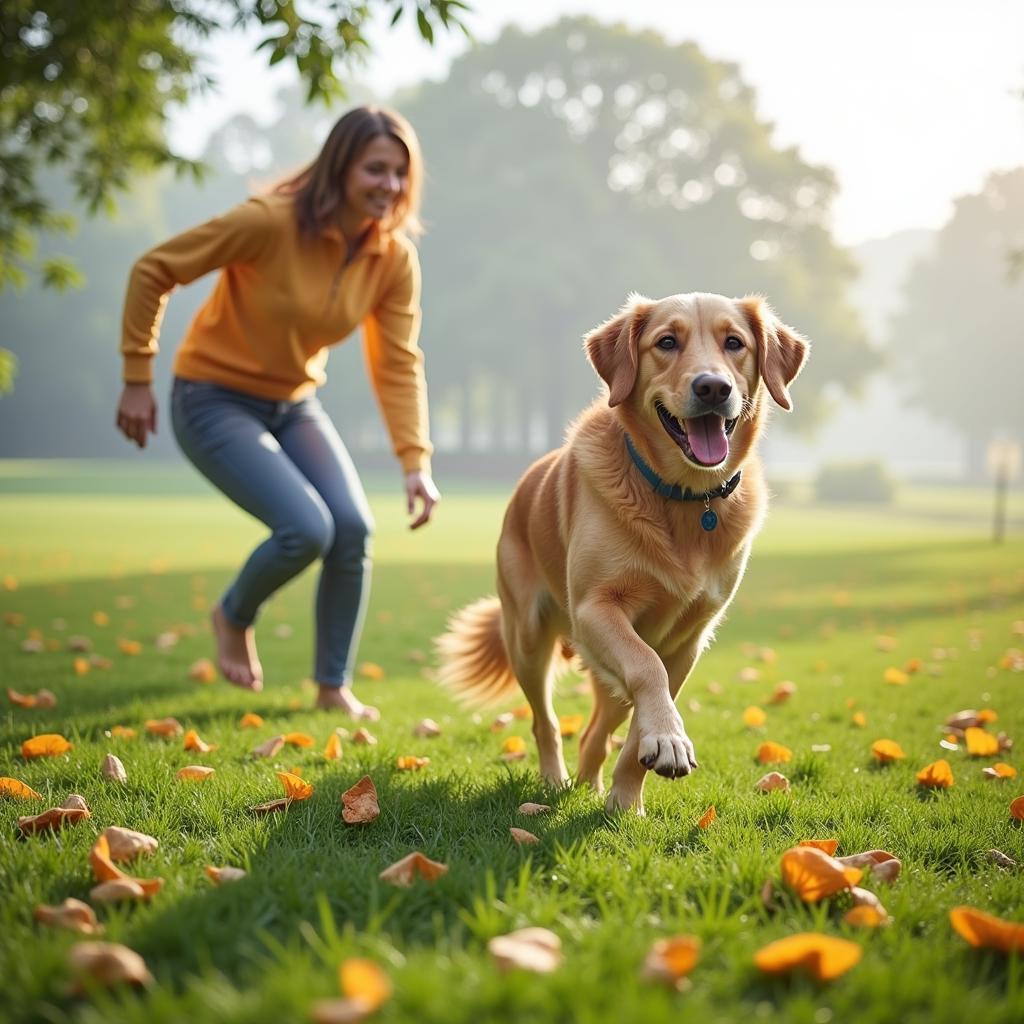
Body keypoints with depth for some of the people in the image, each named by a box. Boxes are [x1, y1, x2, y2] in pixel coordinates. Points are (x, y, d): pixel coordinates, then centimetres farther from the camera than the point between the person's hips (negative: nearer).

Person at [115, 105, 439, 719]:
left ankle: (335, 687, 7)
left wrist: (417, 462, -20)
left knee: (355, 528, -13)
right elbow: (153, 271, -16)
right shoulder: (270, 223, -25)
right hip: (215, 400, -5)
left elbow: (399, 365, -8)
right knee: (307, 528, -21)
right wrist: (138, 379, -14)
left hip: (296, 404, 5)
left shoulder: (395, 258, -9)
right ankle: (234, 617, 13)